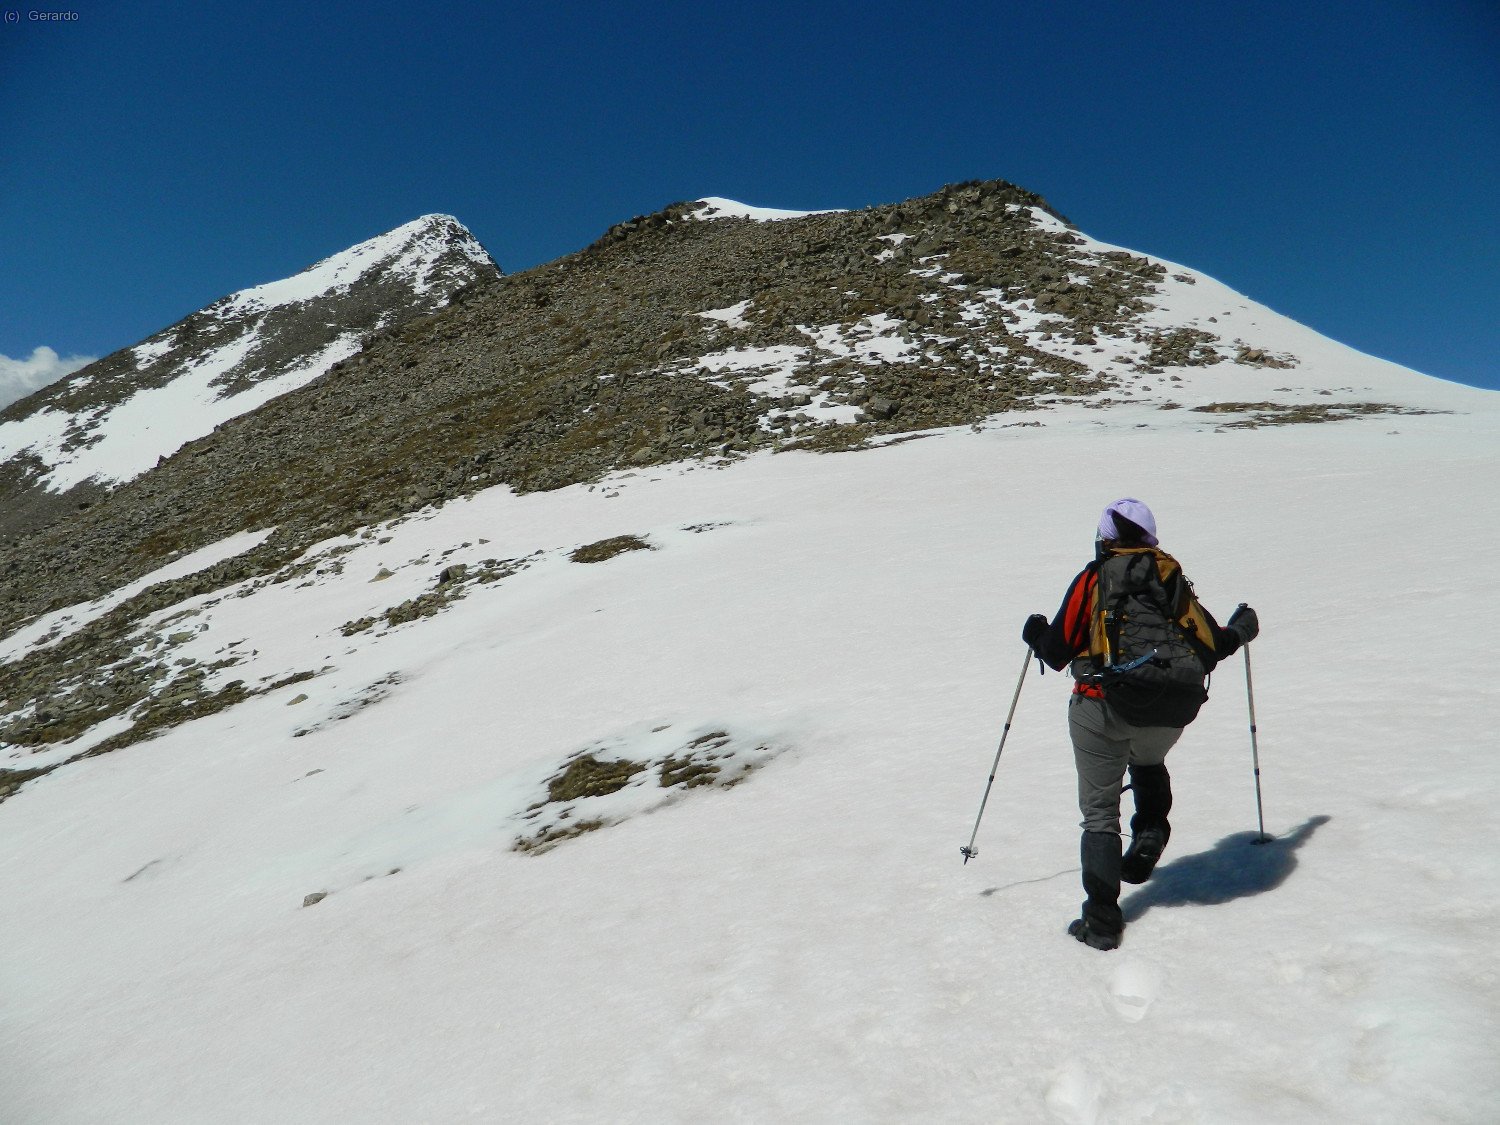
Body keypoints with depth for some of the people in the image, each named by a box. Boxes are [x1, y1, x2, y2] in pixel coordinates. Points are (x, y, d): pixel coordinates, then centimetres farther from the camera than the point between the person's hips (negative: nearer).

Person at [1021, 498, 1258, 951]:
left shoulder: (1092, 579, 4)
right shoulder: (1174, 579, 13)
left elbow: (1057, 653, 1)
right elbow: (1212, 645, 14)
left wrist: (1036, 634, 23)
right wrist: (1242, 629, 36)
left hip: (1104, 708, -3)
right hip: (1172, 711, 4)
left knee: (1100, 812, 7)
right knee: (1149, 766, 36)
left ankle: (1102, 922, 5)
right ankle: (1149, 834, 13)